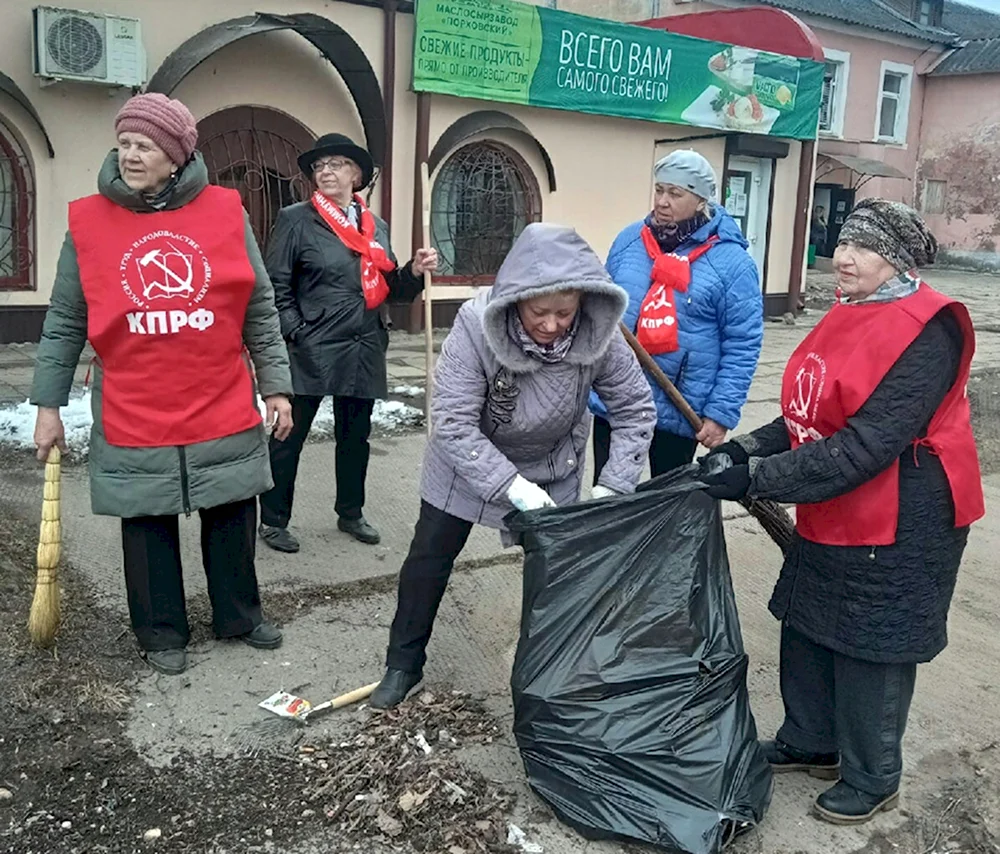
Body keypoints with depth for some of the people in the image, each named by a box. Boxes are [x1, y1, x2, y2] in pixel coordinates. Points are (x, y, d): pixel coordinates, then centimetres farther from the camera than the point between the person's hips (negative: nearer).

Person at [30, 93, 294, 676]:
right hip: (133, 420, 0)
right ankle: (162, 633, 29)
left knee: (233, 519, 12)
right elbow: (64, 326, 3)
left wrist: (275, 386, 2)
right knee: (149, 526, 10)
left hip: (224, 412, 1)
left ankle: (240, 615, 33)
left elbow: (260, 311, 3)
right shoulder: (88, 221, -2)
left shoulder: (225, 213, -2)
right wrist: (49, 404, 2)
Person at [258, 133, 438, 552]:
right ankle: (273, 520, 18)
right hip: (311, 352, -5)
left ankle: (350, 513, 33)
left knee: (355, 436, 16)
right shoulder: (295, 220, -3)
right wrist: (296, 336, -14)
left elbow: (388, 289, 14)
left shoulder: (376, 226, 12)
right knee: (289, 436, 3)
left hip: (364, 352, 5)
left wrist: (415, 271, -4)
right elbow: (277, 286, -6)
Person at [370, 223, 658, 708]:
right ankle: (404, 664, 27)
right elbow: (453, 423, -34)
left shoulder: (599, 336, -28)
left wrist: (612, 489, -24)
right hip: (469, 460, -1)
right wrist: (513, 488, -40)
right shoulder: (476, 325, -36)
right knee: (429, 557, 7)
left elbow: (635, 410, -16)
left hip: (552, 467, 2)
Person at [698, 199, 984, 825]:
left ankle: (872, 780, 28)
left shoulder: (926, 333, -21)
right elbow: (810, 418, 11)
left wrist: (756, 479, -26)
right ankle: (810, 743, 39)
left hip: (897, 529, -8)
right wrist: (746, 448, -4)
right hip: (832, 518, 8)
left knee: (869, 654, 6)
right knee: (808, 631, 18)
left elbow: (863, 449, -27)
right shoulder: (851, 317, 6)